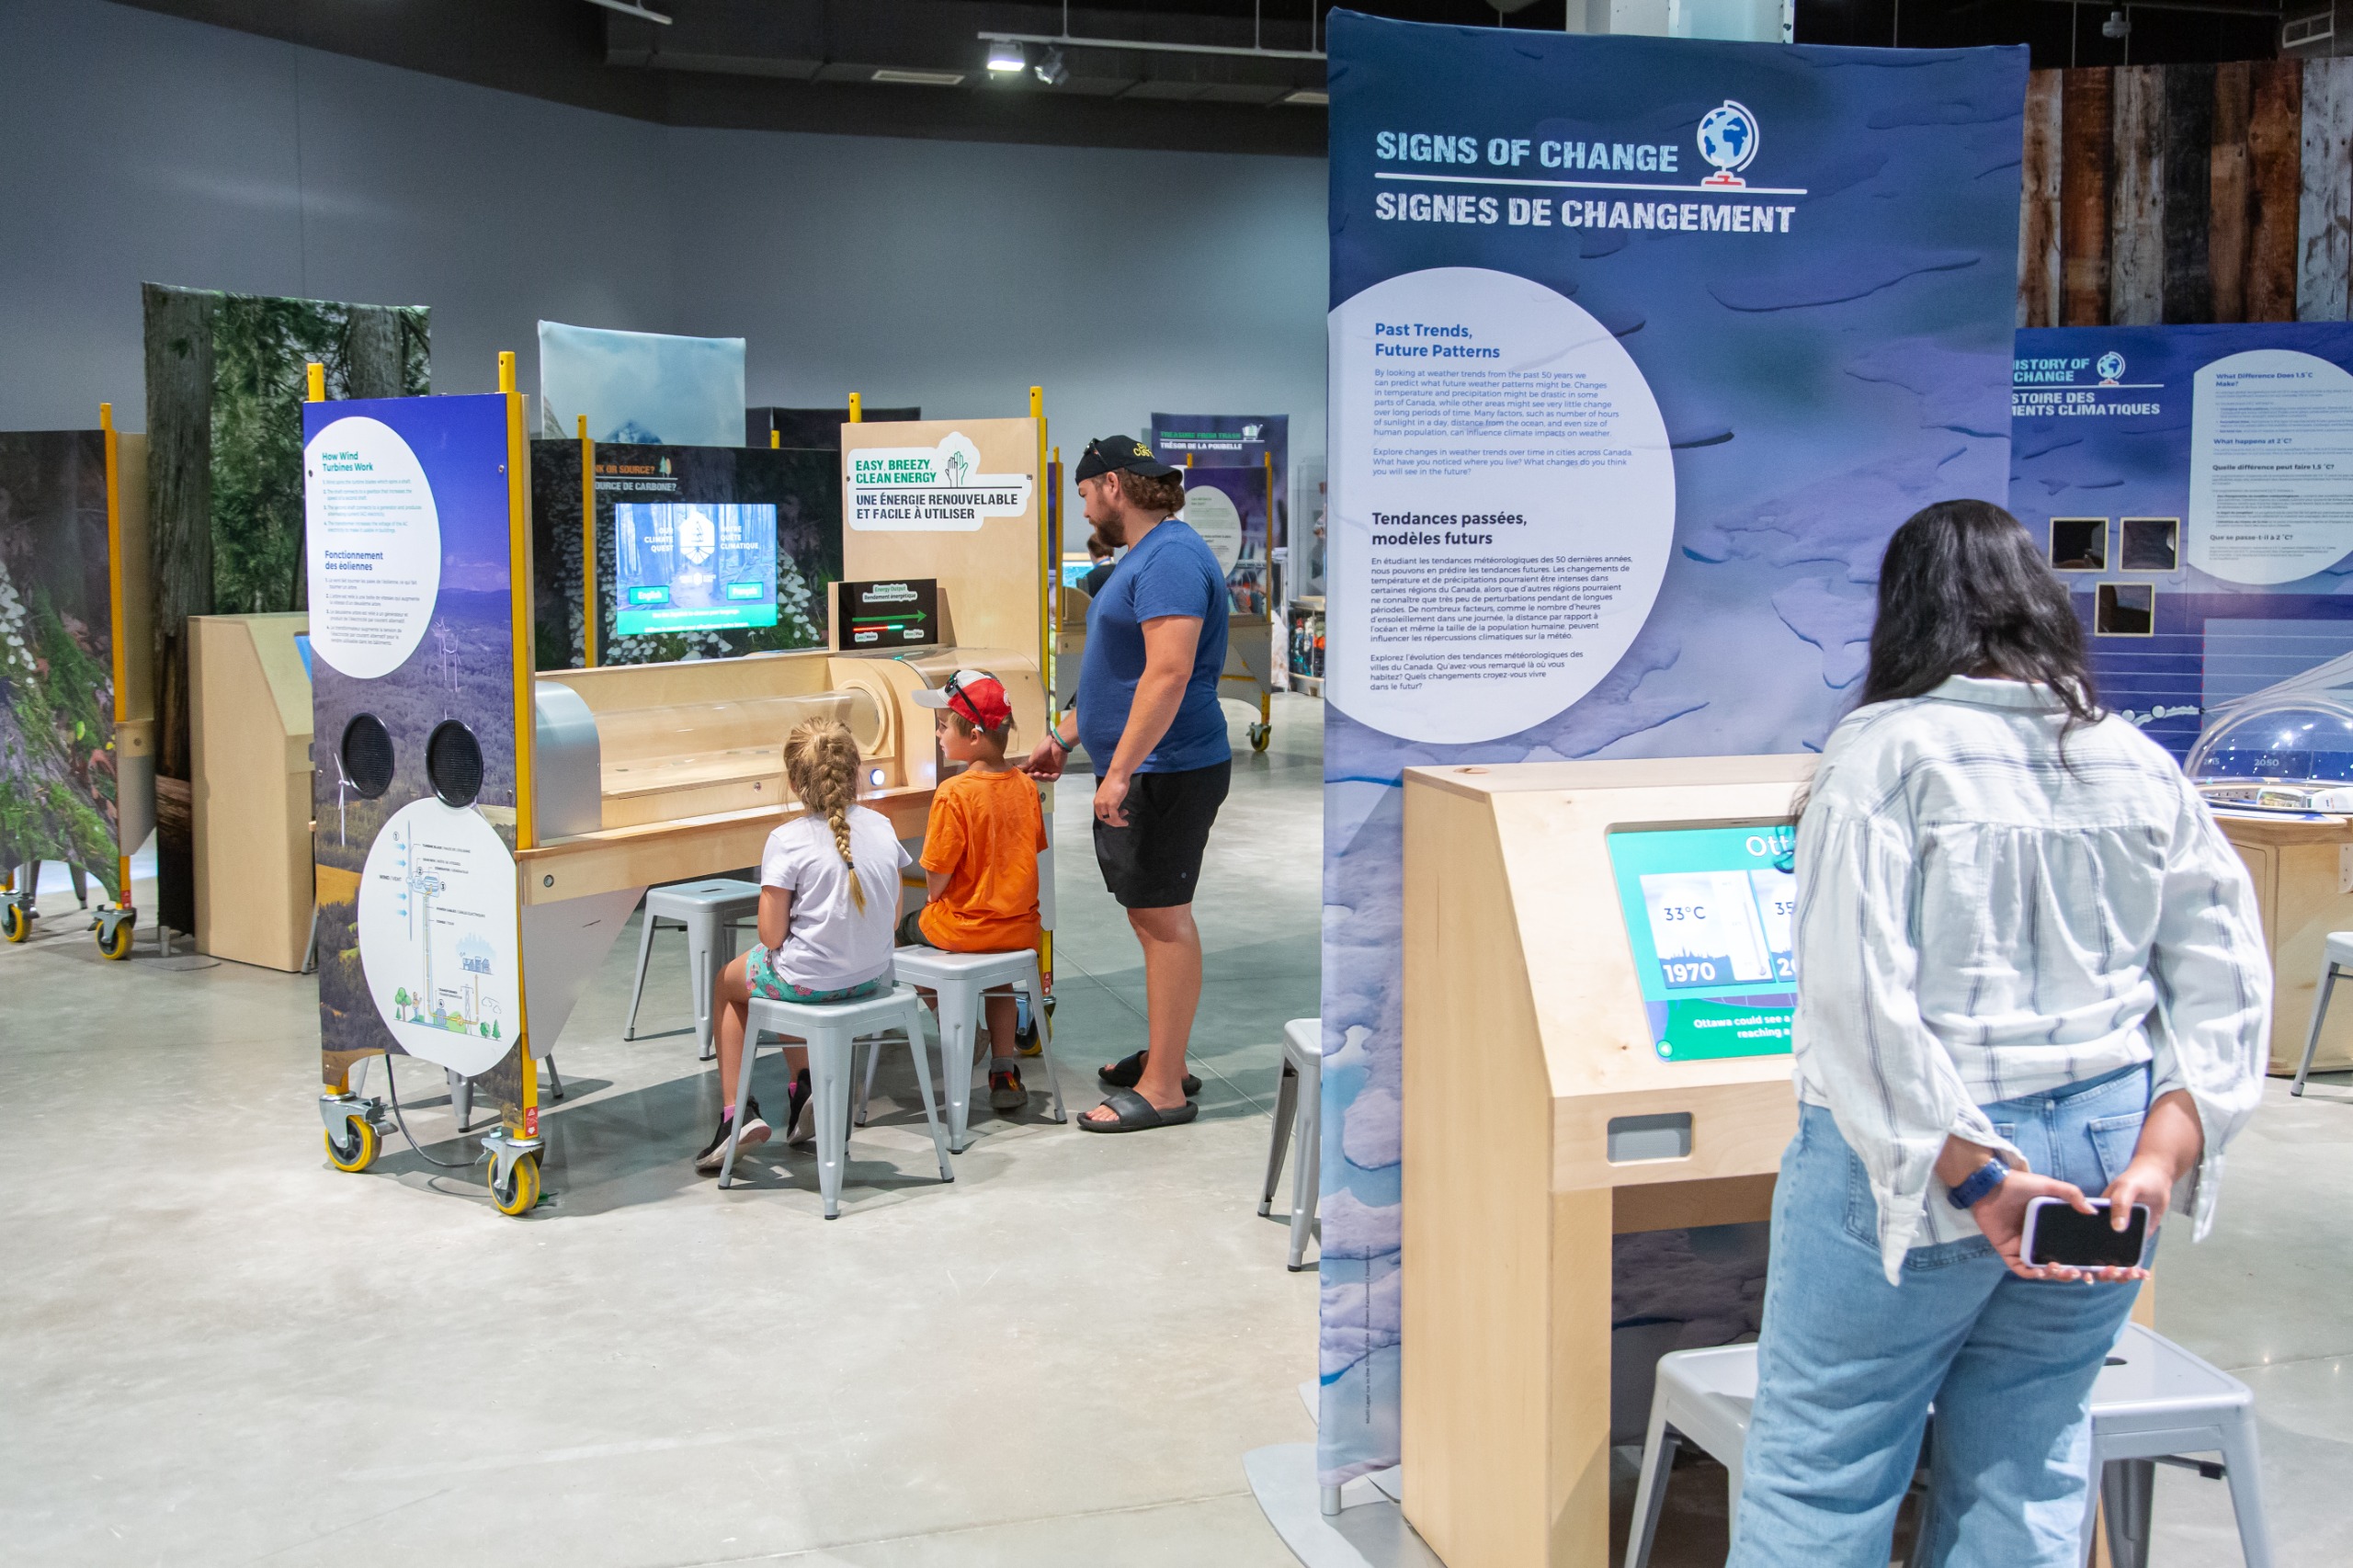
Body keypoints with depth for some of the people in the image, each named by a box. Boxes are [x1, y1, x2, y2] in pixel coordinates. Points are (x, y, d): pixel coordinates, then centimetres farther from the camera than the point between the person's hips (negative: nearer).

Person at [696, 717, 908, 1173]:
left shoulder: (787, 841, -18)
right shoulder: (881, 827, -2)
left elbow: (771, 937, -16)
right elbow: (892, 920, 5)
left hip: (809, 980, -6)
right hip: (873, 976, 6)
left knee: (727, 983, 27)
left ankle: (736, 1112, 20)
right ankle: (804, 1086, 28)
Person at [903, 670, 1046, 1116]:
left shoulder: (953, 793, -21)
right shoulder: (1024, 784, -2)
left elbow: (938, 874, -17)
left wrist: (932, 901, 5)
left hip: (964, 925, -5)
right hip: (1021, 925, 5)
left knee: (912, 929, 25)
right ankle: (1003, 1071, 27)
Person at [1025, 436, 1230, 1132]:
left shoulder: (1171, 558, -17)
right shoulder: (1146, 555, 18)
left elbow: (1169, 672, -27)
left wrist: (1120, 771, -28)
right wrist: (1064, 738, 26)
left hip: (1164, 773, -11)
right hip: (1141, 769, 11)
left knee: (1163, 919, -6)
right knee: (1155, 916, 16)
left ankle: (1162, 1090, -1)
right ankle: (1165, 1059, 27)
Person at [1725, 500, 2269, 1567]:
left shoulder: (1886, 752, -11)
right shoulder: (2140, 766, 5)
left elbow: (1855, 994, -20)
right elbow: (2225, 981, 3)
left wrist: (1972, 1173, -17)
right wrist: (2158, 1160, -2)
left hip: (1913, 1167, -5)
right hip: (2098, 1150, 6)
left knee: (1820, 1472, 5)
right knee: (2026, 1476, 16)